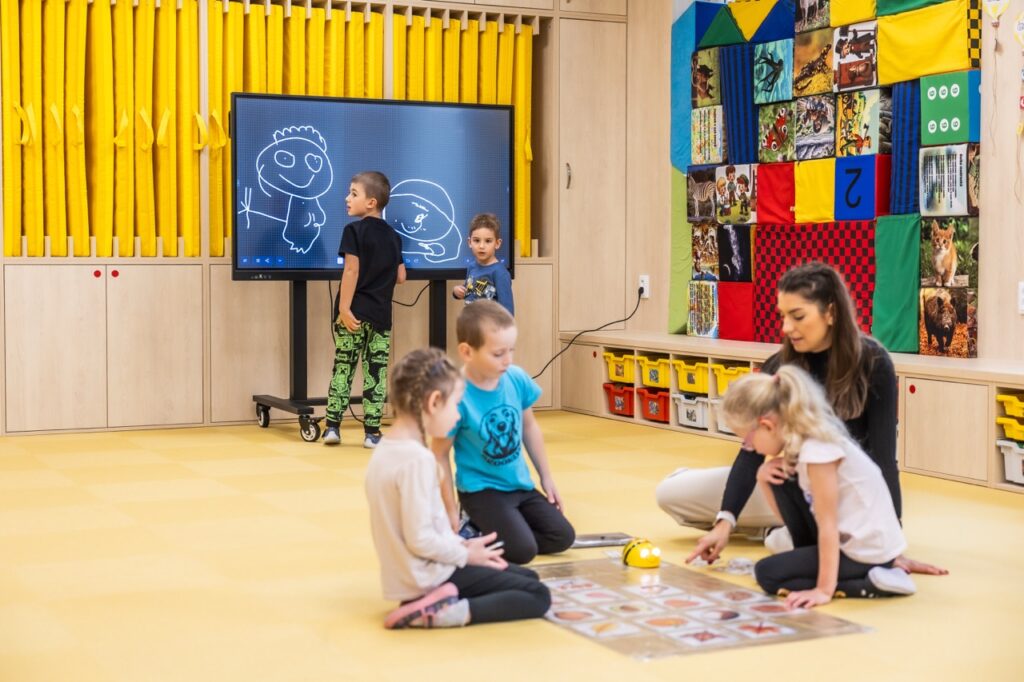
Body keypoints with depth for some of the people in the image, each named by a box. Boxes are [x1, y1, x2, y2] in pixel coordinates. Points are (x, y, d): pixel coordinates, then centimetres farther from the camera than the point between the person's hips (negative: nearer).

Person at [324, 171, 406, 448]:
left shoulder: (354, 231, -7)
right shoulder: (393, 236, 9)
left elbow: (352, 271, -15)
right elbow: (400, 277, 10)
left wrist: (344, 308, -17)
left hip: (354, 312, -3)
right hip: (381, 314, 4)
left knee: (343, 367, 5)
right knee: (376, 371, 4)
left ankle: (332, 426, 6)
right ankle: (372, 432, 4)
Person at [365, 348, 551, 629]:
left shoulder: (386, 449, 7)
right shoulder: (417, 458, -23)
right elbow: (420, 538, -25)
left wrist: (460, 544, 8)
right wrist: (464, 554, -9)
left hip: (408, 577, 10)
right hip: (431, 578, -10)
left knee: (528, 577, 19)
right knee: (537, 597, -6)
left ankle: (433, 605, 5)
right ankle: (444, 613, -16)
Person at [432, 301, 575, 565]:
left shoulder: (517, 379, -8)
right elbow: (440, 455, -14)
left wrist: (546, 477, 13)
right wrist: (451, 510, -11)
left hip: (520, 484, 6)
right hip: (480, 489, -6)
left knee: (562, 537, 3)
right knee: (522, 550, -19)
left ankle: (490, 526, 16)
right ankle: (474, 531, 7)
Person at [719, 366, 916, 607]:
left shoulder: (817, 449, -25)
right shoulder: (799, 439, 3)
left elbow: (828, 525, -24)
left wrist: (825, 589, -23)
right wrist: (763, 474, -5)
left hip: (868, 551, -9)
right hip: (846, 538, 9)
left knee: (767, 573, -7)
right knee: (777, 476, 6)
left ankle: (869, 585, -9)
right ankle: (821, 559, 11)